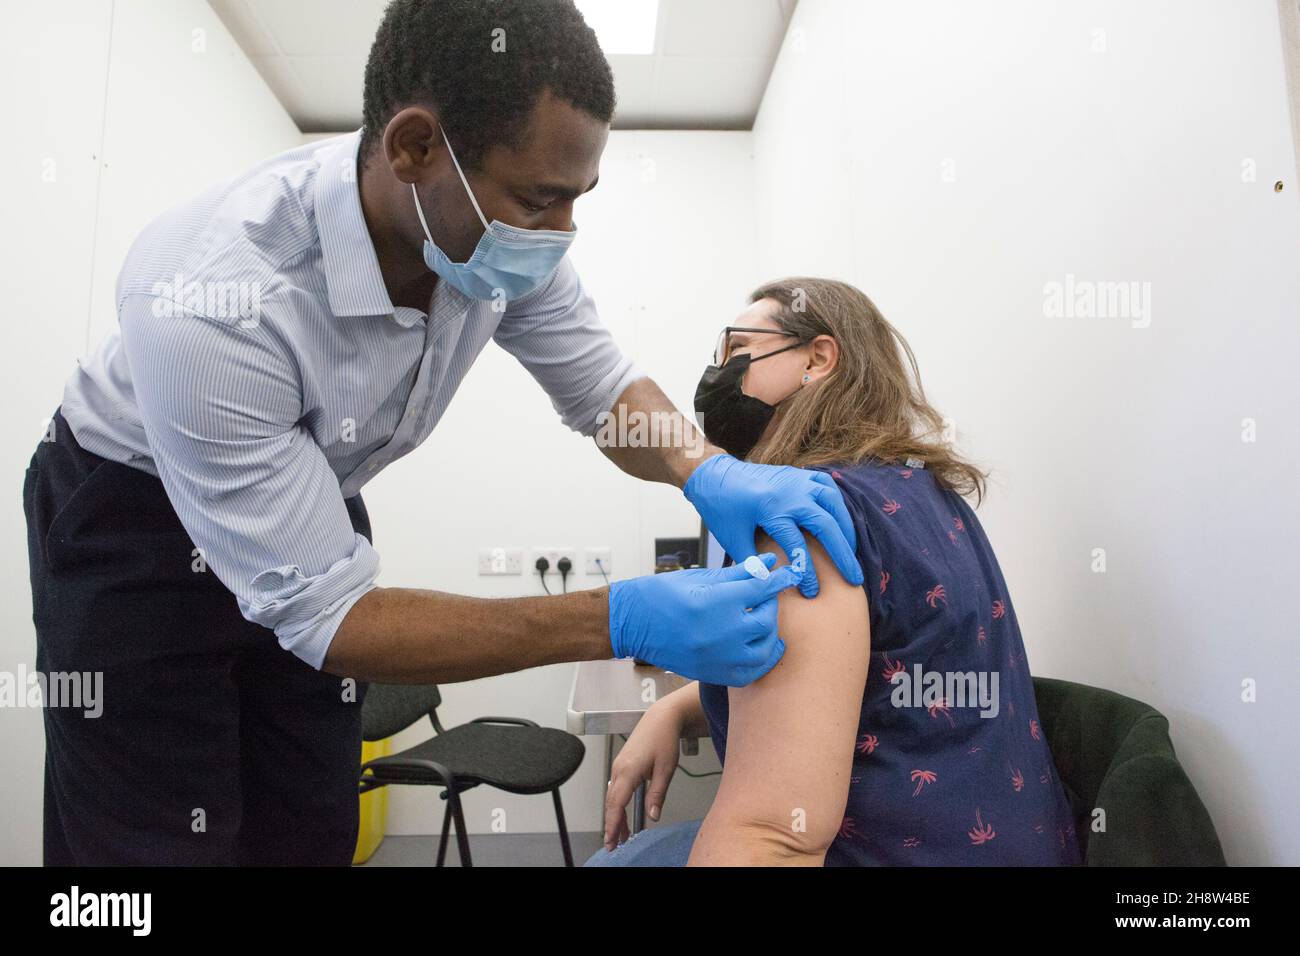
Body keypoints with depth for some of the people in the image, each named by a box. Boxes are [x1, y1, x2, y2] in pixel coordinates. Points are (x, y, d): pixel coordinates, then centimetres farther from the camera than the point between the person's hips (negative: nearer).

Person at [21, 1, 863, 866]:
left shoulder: (497, 237, -22)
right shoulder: (207, 302, -39)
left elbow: (602, 386, -8)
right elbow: (323, 613, -34)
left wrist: (708, 470, -30)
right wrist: (623, 622, -41)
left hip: (313, 506, 5)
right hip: (135, 521, -4)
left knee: (314, 833, 11)